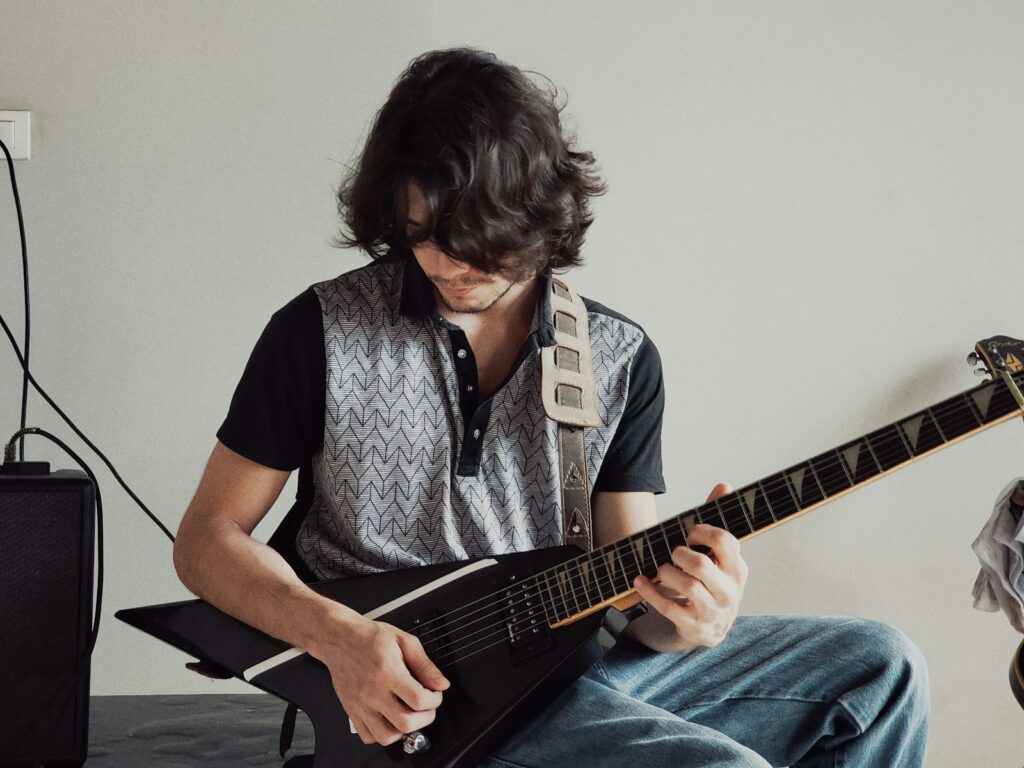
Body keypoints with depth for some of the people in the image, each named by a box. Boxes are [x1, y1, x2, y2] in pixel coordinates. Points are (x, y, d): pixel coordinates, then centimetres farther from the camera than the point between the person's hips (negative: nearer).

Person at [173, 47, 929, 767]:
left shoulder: (623, 362, 4)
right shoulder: (322, 332, -5)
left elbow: (630, 586, 3)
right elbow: (207, 537, 0)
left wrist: (685, 616, -21)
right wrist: (338, 634, -18)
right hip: (407, 692, -4)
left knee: (877, 668, -1)